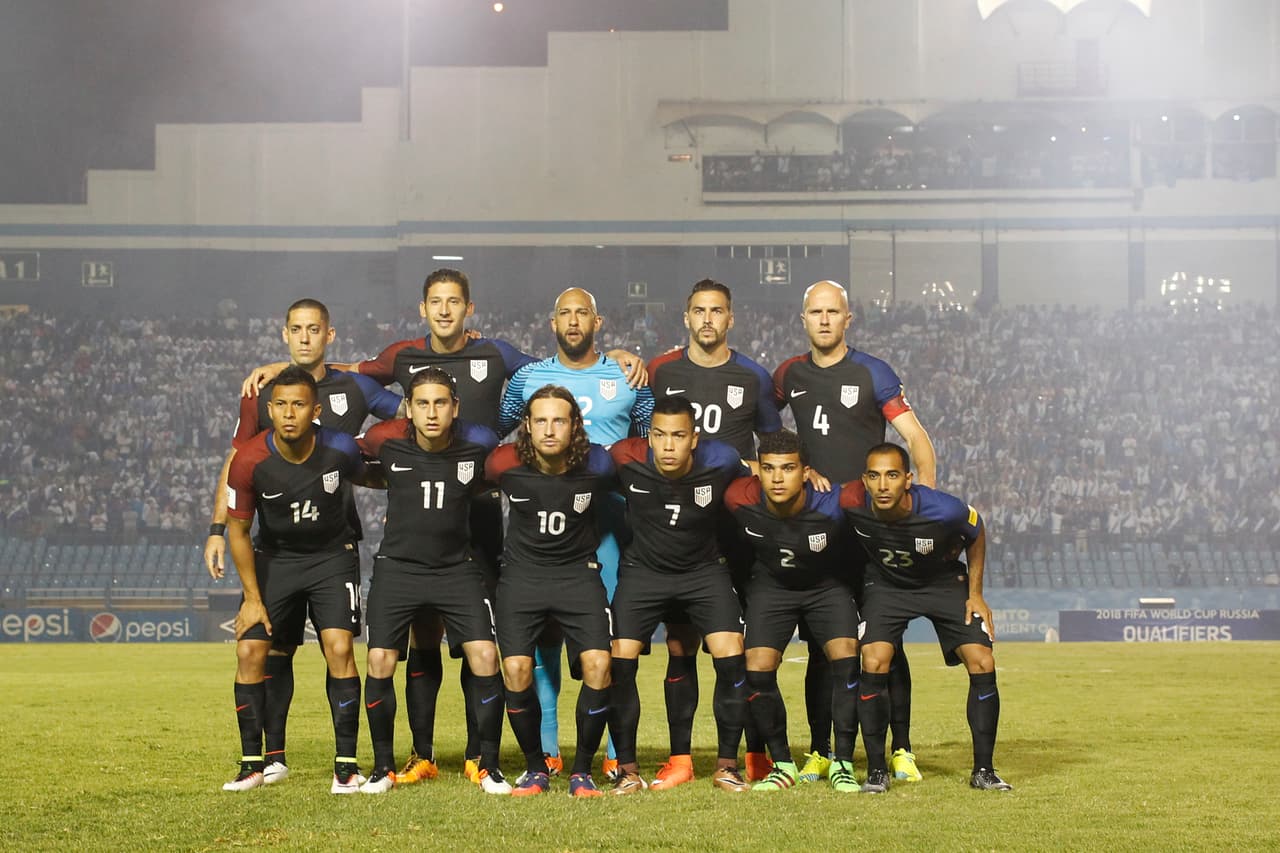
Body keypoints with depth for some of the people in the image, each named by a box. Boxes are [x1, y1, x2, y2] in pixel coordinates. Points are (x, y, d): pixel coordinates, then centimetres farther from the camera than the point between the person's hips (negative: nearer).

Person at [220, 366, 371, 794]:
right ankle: (252, 764, 4)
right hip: (275, 556, 1)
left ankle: (346, 765, -7)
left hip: (333, 554, -1)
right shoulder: (250, 461, -21)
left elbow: (367, 478, 6)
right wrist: (252, 597, -7)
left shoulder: (340, 449, -21)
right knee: (249, 650, -9)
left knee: (339, 648, -16)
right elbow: (238, 530, -7)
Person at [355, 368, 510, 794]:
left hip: (457, 567, 0)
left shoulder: (479, 444, -10)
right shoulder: (386, 440, -10)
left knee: (485, 658, -12)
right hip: (398, 566, 0)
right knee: (380, 663, -7)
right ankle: (383, 767, 10)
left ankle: (489, 766, 3)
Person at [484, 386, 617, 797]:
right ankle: (535, 767, 7)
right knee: (516, 670, -14)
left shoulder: (598, 465, -13)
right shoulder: (505, 464, -13)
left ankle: (582, 770, 0)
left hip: (579, 571, 0)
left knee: (598, 665, -17)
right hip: (522, 573, 0)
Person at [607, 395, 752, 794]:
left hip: (704, 569, 0)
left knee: (731, 657, -15)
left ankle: (727, 765, 1)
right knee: (621, 660, -13)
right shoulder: (626, 459, -23)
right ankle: (627, 769, 1)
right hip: (643, 569, 0)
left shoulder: (721, 462, -21)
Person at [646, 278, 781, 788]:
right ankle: (680, 759, 5)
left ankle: (758, 754, 6)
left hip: (739, 520, 0)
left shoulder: (753, 377, 6)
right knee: (680, 643, 0)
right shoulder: (662, 372, 6)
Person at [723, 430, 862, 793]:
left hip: (829, 585, -1)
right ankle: (782, 764, 4)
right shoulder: (741, 500, -28)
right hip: (771, 584, 2)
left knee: (846, 659, -20)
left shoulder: (832, 505, -33)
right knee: (757, 669, -13)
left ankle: (842, 763, -7)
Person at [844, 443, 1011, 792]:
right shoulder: (852, 504, -31)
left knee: (982, 665, -11)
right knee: (874, 662, -20)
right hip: (885, 583, 0)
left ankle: (983, 770, 3)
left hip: (944, 582, 0)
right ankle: (876, 770, -7)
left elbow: (976, 534, -8)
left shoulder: (945, 510, -33)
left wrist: (975, 594, -5)